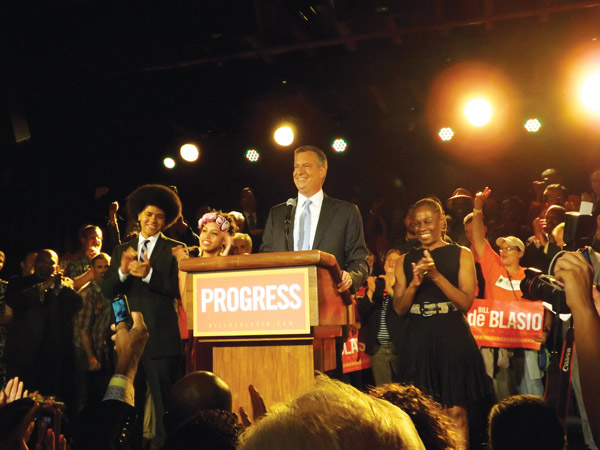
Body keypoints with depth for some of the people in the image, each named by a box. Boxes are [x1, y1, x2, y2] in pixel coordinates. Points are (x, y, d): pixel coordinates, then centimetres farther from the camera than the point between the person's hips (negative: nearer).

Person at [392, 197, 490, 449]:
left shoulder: (461, 254, 4)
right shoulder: (405, 261, 11)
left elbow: (466, 302, -5)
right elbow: (399, 309, 6)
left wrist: (436, 276, -16)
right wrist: (415, 283, -12)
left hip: (452, 338, -2)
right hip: (417, 341, 2)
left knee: (455, 413, -3)